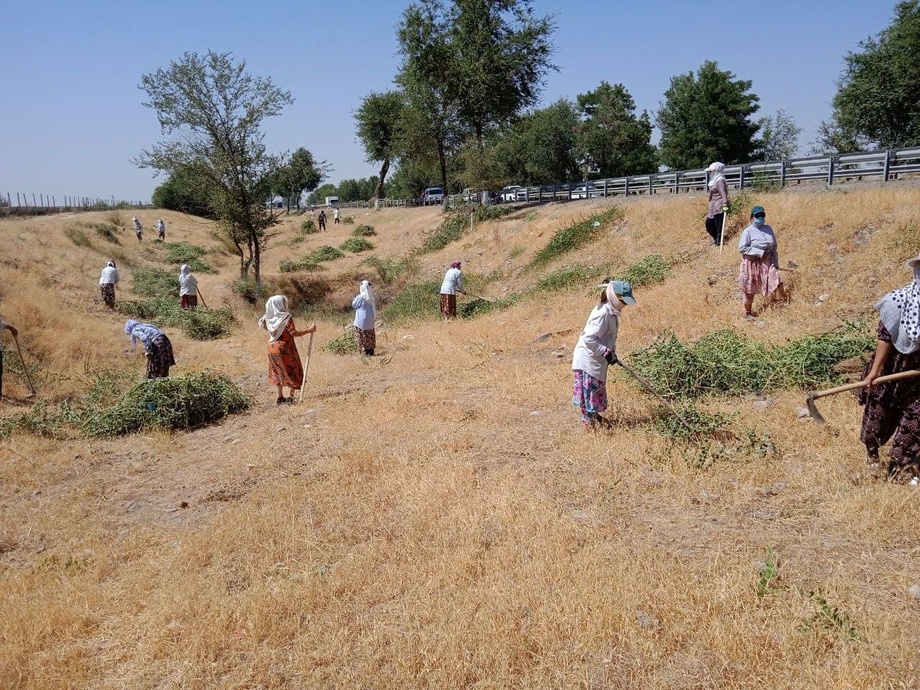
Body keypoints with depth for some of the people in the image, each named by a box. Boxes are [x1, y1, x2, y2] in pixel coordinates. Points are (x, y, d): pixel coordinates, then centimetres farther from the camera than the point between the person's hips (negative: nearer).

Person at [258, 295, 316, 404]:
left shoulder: (268, 318, -1)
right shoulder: (286, 317, -19)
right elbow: (293, 333, -24)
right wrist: (309, 330, -19)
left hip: (273, 348, 6)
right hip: (285, 348, -6)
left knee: (278, 371, 17)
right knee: (293, 370, 7)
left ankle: (280, 396, 21)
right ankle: (291, 395, 3)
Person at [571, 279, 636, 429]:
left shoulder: (612, 312, 7)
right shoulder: (603, 313, -24)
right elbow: (589, 338, -28)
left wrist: (612, 351, 9)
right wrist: (607, 352, -22)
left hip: (596, 359, 10)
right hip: (588, 359, -10)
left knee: (597, 388, 21)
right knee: (591, 390, -2)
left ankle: (594, 415, 36)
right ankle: (590, 422, 8)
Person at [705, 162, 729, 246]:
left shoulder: (720, 181, -13)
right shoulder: (715, 181, 16)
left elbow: (723, 194, -22)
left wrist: (725, 204, -30)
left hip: (719, 207, -10)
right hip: (714, 208, 10)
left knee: (718, 225, -5)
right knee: (708, 223, 15)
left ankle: (719, 242, 1)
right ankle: (716, 239, 27)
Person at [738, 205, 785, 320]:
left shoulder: (768, 229, 4)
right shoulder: (748, 231, -13)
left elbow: (773, 247, 11)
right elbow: (742, 248, -19)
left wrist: (776, 263, 7)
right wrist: (760, 252, -20)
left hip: (767, 262, 4)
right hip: (752, 263, -4)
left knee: (778, 282, -10)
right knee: (750, 290, 6)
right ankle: (747, 313, 22)